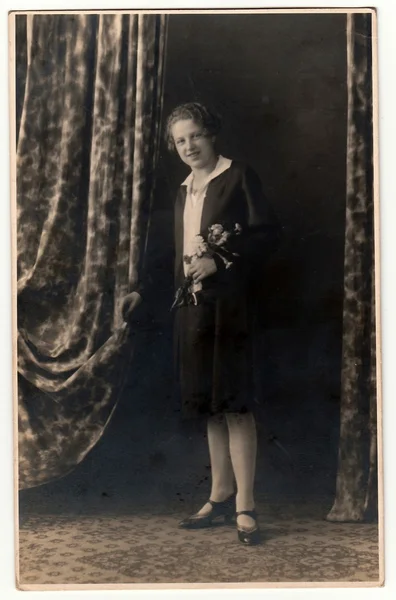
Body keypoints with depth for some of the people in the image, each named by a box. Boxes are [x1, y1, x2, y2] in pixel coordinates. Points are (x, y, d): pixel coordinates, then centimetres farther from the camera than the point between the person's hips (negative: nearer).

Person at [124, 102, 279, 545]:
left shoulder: (238, 177, -2)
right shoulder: (183, 191, 19)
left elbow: (267, 234, -10)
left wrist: (219, 262, -18)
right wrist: (184, 279, 8)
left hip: (227, 304, -7)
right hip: (192, 305, 7)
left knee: (234, 404, -7)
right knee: (209, 405, 10)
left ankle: (245, 505, -2)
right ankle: (221, 497, 18)